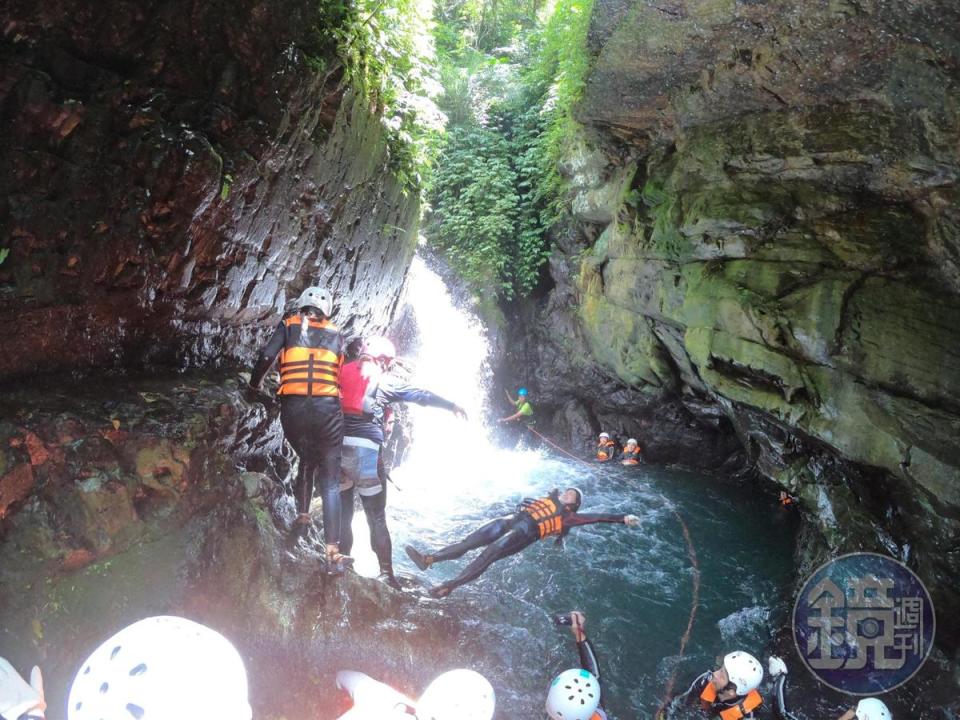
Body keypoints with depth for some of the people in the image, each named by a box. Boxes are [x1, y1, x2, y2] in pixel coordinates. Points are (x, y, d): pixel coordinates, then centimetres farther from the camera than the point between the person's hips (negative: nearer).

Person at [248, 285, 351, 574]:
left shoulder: (288, 326, 12)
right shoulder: (336, 334, 16)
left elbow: (266, 356, -2)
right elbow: (344, 374, 14)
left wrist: (255, 383, 13)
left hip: (292, 407, 1)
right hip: (327, 408, 0)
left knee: (307, 461, 27)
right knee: (330, 478, 0)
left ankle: (303, 515, 10)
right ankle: (333, 552, -8)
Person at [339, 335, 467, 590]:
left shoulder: (343, 372, 14)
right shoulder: (384, 381, 4)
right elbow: (422, 395, 9)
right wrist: (452, 406, 20)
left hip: (336, 447, 4)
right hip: (366, 449, -4)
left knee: (341, 514, 15)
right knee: (376, 517, 6)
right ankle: (387, 574, 9)